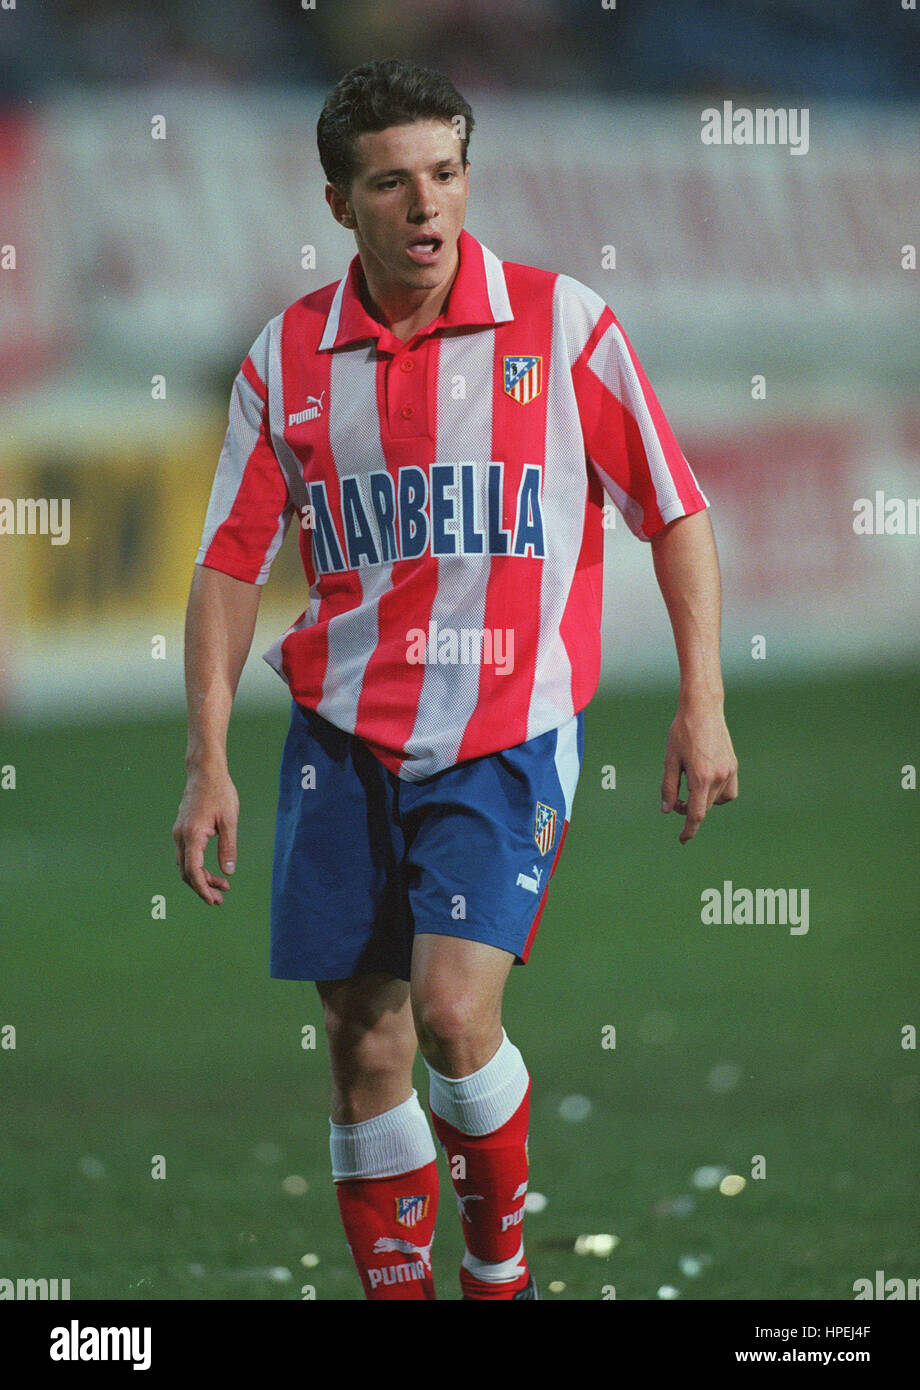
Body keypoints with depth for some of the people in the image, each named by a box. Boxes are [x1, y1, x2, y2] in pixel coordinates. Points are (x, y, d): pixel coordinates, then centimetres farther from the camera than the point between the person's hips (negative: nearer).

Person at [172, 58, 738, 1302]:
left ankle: (500, 1264, 7)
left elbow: (675, 513, 2)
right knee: (366, 1046, 3)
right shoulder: (287, 358, 2)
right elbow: (231, 565, 6)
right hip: (343, 736, 3)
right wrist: (208, 763, -1)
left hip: (508, 736, -3)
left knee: (453, 1009, -18)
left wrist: (702, 707, -5)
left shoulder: (563, 324, -4)